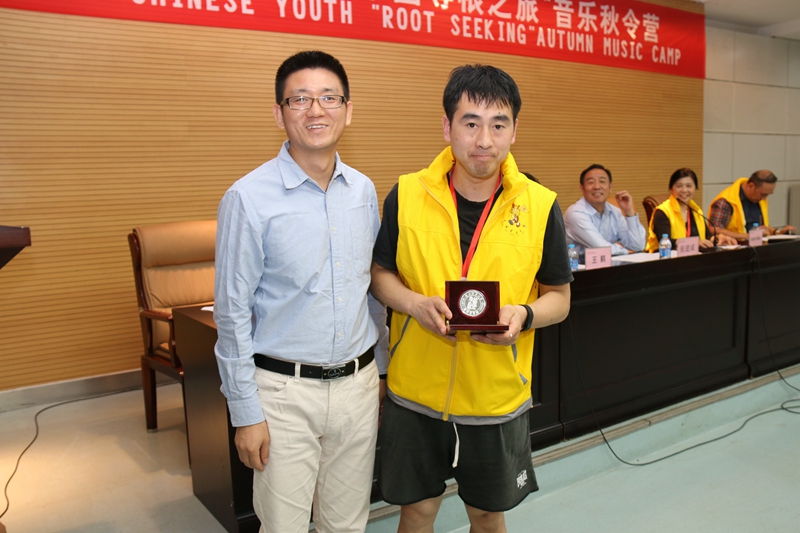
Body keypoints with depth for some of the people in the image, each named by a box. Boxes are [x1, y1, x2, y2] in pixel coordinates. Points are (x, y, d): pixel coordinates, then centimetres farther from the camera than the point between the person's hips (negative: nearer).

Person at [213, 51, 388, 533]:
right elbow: (232, 313, -9)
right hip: (285, 389, -4)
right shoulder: (249, 198, -12)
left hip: (358, 384, 5)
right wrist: (245, 413, -8)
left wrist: (379, 370, 14)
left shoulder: (363, 190, 4)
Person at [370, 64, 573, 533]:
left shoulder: (541, 206, -9)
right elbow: (381, 274, 3)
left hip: (498, 395, 0)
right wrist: (415, 303, -17)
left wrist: (523, 315, -20)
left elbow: (559, 298, 1)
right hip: (416, 391, 0)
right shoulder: (406, 195, -8)